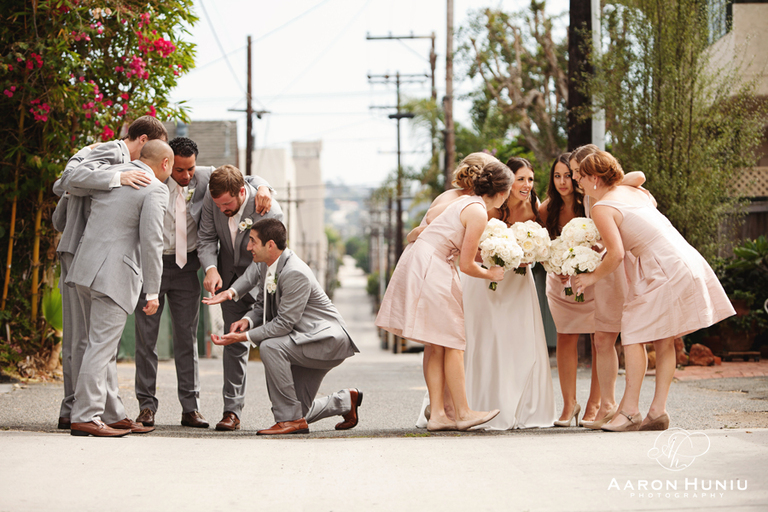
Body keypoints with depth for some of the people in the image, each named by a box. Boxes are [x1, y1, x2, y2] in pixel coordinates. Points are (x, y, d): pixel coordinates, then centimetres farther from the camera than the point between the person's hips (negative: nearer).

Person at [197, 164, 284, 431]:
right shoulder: (212, 197, -17)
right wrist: (211, 268, -26)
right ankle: (232, 411, 1)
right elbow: (206, 237, -5)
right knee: (234, 341, -1)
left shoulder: (269, 212, -30)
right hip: (229, 276, 3)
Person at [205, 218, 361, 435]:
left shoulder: (295, 274, -26)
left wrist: (244, 337, -26)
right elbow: (262, 306, 12)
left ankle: (291, 419, -24)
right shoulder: (266, 265, 2)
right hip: (306, 342, 10)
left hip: (329, 341, -10)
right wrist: (248, 320, -11)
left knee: (270, 347, -33)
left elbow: (284, 323, -26)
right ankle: (345, 401, 34)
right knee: (299, 412, 9)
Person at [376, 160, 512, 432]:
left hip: (423, 265, 10)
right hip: (429, 270, -10)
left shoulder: (467, 203, 16)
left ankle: (437, 414, 4)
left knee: (438, 347, 6)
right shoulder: (478, 214, -12)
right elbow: (467, 265, -10)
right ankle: (462, 413, 0)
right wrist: (490, 274, 8)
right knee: (452, 344, -4)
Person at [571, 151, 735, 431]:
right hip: (685, 262, 9)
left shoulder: (602, 208, -8)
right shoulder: (633, 191, 17)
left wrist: (592, 276, -1)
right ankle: (658, 411, 9)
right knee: (663, 342, 9)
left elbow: (616, 254, -16)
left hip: (664, 269, -9)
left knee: (633, 334, -5)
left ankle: (630, 411, -5)